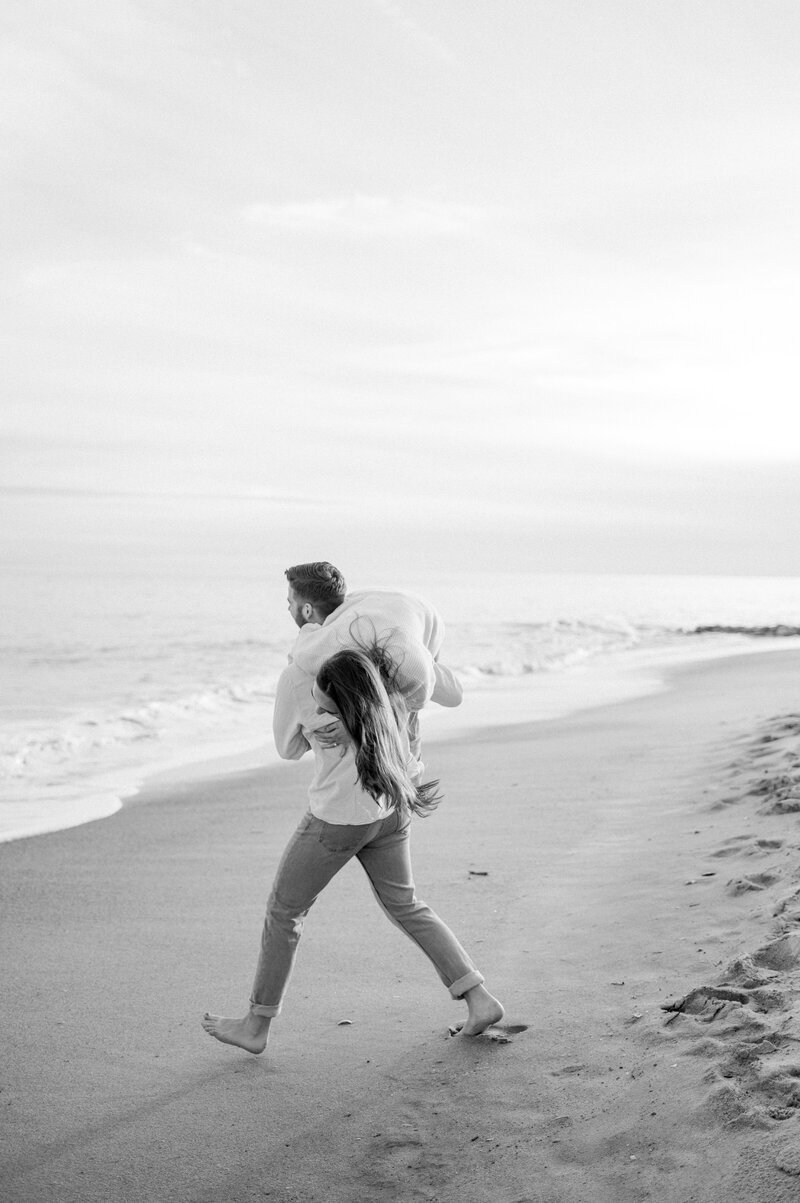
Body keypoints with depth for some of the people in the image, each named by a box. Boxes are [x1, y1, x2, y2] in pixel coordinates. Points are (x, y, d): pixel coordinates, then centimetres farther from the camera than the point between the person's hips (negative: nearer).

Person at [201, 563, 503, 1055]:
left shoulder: (296, 678, -15)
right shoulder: (378, 649, 0)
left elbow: (289, 748, 0)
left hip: (337, 818, -6)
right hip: (391, 809, 6)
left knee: (284, 912, 12)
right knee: (406, 906, 22)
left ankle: (257, 1026, 23)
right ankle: (480, 999, 17)